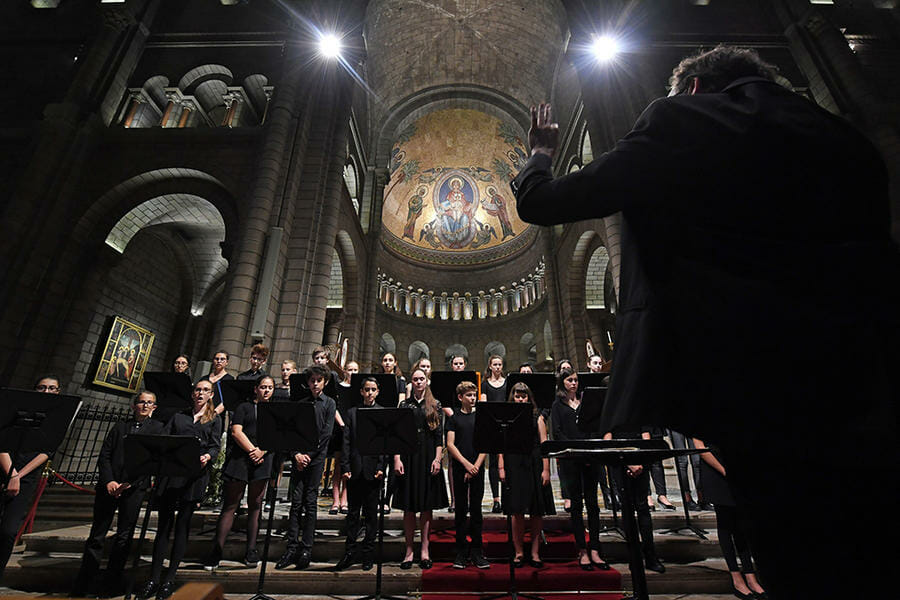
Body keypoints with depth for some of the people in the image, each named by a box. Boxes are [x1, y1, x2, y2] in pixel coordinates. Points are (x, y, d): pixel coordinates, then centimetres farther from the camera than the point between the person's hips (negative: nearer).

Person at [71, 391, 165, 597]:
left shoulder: (158, 428, 4)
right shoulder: (120, 426, 14)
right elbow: (104, 455, 8)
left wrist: (128, 483, -10)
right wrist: (108, 480, -6)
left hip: (135, 487, -2)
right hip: (109, 485, 2)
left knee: (124, 537, 2)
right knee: (96, 535, 5)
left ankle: (109, 587, 15)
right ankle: (81, 587, 19)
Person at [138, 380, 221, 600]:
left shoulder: (214, 420, 12)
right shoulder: (178, 417, 19)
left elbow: (215, 446, 2)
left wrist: (207, 457, -18)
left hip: (195, 476, -2)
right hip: (170, 473, 2)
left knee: (182, 525, 2)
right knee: (163, 524, 2)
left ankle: (170, 579, 11)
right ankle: (154, 578, 12)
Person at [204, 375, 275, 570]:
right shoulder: (244, 407, 10)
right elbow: (236, 432, -1)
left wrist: (261, 451, -11)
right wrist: (252, 450, -12)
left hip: (263, 460, 2)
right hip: (240, 458, -2)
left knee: (255, 506, 4)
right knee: (230, 505, -1)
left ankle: (251, 551, 10)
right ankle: (216, 551, 7)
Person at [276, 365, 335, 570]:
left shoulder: (329, 403, 4)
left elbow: (326, 433, -4)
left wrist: (309, 454, -9)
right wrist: (297, 453, -7)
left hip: (317, 457, -2)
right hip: (299, 456, 2)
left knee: (310, 503, 2)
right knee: (296, 502, 1)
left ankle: (306, 548, 10)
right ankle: (292, 547, 9)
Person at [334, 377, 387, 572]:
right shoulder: (352, 413, 8)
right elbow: (346, 442, 4)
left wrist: (382, 468, -9)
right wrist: (345, 467, -3)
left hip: (373, 470, -1)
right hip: (355, 470, 2)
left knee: (371, 513, 8)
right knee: (353, 512, 10)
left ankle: (367, 555, 21)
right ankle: (349, 552, 22)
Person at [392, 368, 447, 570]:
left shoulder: (435, 405, 7)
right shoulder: (404, 405, 7)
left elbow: (440, 435, 3)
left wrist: (437, 459, -6)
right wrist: (397, 459, -6)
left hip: (428, 458, 0)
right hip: (408, 457, 0)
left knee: (427, 506, 6)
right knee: (409, 507, 5)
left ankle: (425, 550, 16)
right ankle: (409, 550, 17)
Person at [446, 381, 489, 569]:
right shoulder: (453, 419, 3)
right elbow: (450, 444, -3)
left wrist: (476, 465, -9)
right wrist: (466, 463, -12)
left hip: (477, 469, 1)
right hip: (460, 469, -1)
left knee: (476, 509, 6)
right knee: (461, 510, 5)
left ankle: (477, 552, 17)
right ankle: (461, 552, 16)